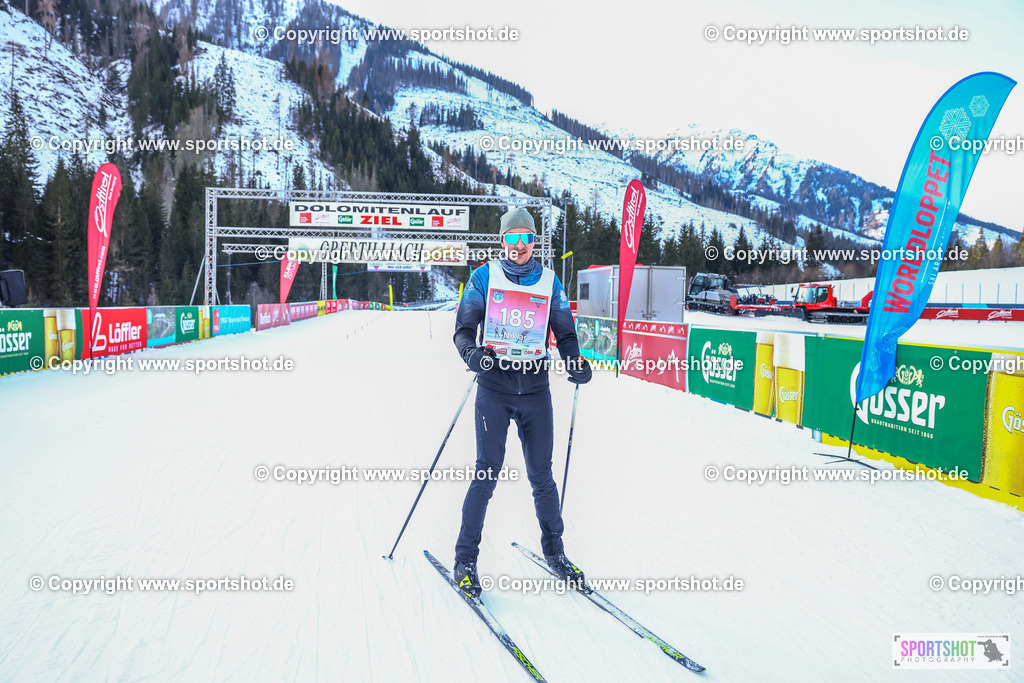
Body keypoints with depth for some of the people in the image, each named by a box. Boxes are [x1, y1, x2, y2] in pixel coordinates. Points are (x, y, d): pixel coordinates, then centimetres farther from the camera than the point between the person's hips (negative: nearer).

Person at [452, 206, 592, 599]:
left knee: (541, 475, 7)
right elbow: (464, 327, 2)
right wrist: (470, 351, -20)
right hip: (494, 387, -2)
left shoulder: (550, 283, 10)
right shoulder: (484, 277, 4)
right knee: (488, 472, -6)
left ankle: (554, 551, 25)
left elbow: (565, 332, 12)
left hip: (536, 389, 2)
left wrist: (575, 362, -8)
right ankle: (465, 559, 8)